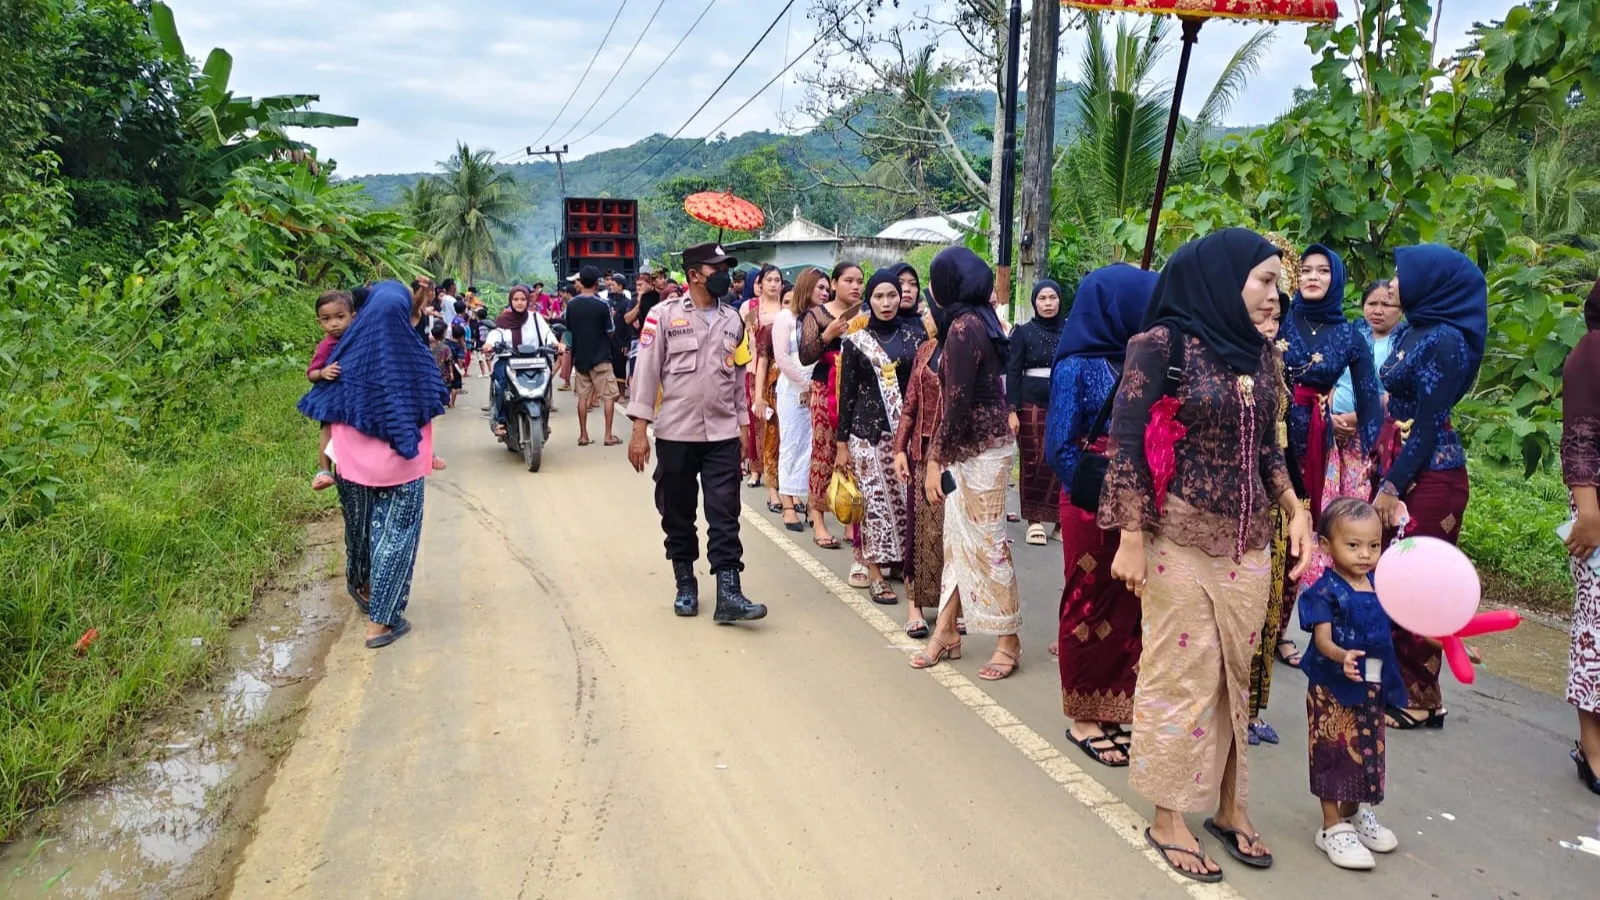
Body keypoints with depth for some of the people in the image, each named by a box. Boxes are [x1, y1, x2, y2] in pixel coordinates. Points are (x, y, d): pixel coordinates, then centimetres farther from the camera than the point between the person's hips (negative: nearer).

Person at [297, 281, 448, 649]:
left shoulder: (348, 356, -6)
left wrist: (326, 464, 12)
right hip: (400, 468, -3)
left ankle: (364, 589, 45)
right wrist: (429, 455, 14)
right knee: (395, 534, 5)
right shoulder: (415, 358, -11)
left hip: (354, 466, 3)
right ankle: (381, 621, 4)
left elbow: (329, 415, 0)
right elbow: (429, 411, -1)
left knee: (361, 527, 22)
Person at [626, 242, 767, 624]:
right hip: (675, 434, -2)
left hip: (723, 435, 2)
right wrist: (640, 430, -10)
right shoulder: (664, 315, -2)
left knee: (725, 516, -2)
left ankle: (728, 594, -3)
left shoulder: (732, 320, 10)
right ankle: (686, 586, 24)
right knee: (678, 515, 9)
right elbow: (647, 371, -5)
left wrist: (744, 422, 13)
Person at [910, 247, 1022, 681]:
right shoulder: (979, 319, 11)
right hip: (971, 447, 10)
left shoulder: (964, 326, -17)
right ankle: (946, 630, 22)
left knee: (985, 543, -1)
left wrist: (936, 460, -16)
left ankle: (1008, 641, 11)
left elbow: (957, 402, -20)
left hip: (982, 449, -10)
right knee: (957, 539, 13)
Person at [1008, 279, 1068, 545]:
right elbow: (1012, 372, 0)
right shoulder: (1023, 332, 3)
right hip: (1031, 405, -1)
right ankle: (1034, 520, 7)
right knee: (1033, 462, -1)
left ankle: (1059, 519, 7)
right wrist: (1012, 410, -9)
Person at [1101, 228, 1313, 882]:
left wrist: (1296, 510, 3)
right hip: (1180, 541, -6)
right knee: (1181, 677, 3)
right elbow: (1125, 444, -12)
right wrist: (1132, 538, -15)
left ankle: (1230, 807, 28)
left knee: (1235, 674, 13)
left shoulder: (1260, 354, 9)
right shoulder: (1162, 345, -10)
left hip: (1247, 544, 6)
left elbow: (1267, 448, 17)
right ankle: (1168, 819, 18)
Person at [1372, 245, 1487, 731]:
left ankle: (1418, 698, 9)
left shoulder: (1445, 339, -14)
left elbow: (1428, 424, -17)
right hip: (1401, 466, 9)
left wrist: (1392, 486, -16)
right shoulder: (1416, 332, 12)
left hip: (1429, 476, -9)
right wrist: (1382, 473, 14)